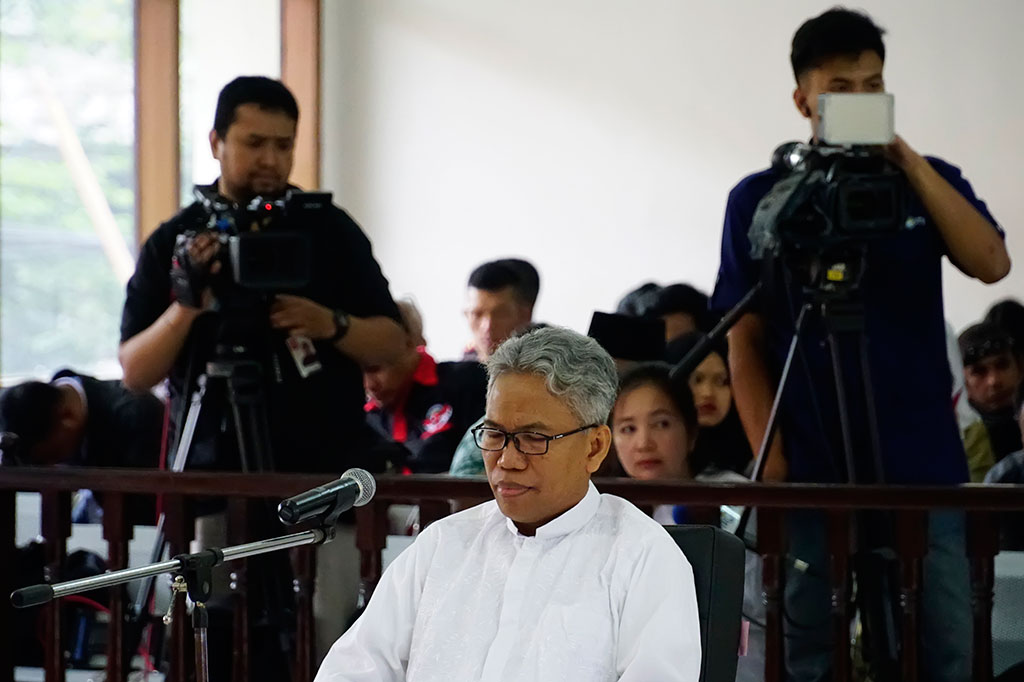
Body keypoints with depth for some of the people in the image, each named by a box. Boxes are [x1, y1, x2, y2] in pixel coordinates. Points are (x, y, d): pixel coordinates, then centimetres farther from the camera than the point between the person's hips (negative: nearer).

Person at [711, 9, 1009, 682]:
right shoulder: (761, 199, 5)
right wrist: (770, 463, -7)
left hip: (922, 471, 1)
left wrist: (909, 161, -14)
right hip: (813, 474, -1)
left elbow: (991, 263, -9)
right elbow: (746, 345, 3)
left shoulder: (929, 185, 9)